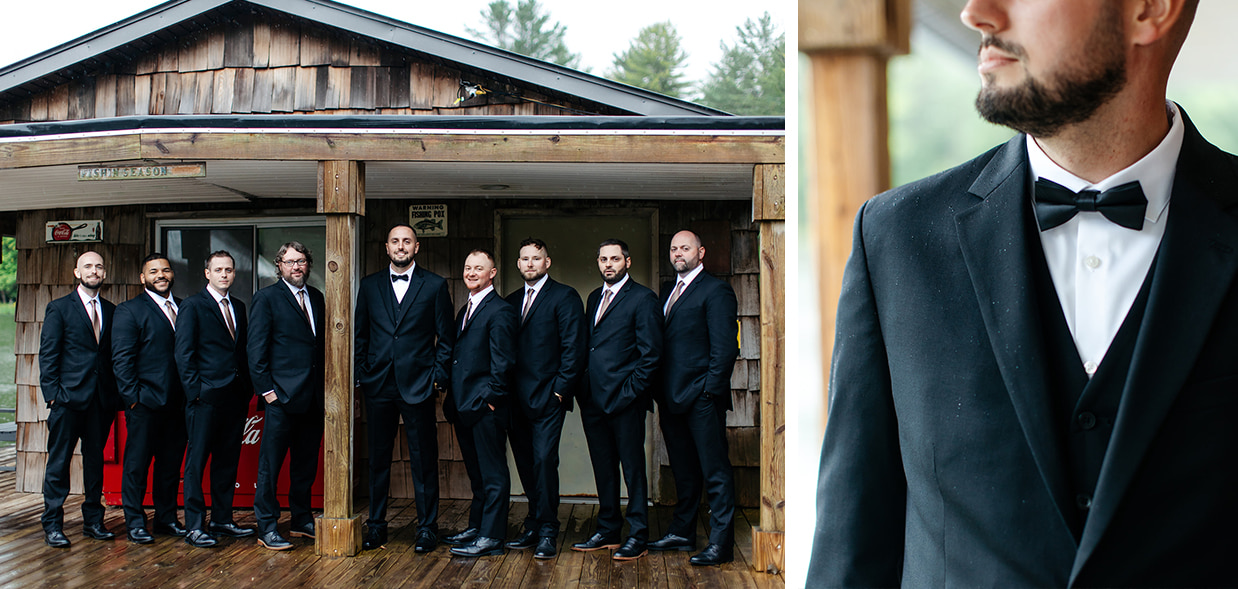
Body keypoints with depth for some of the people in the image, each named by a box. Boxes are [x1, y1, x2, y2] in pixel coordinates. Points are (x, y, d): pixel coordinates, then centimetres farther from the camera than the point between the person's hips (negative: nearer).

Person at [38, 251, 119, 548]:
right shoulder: (58, 308, 2)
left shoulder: (111, 311, 12)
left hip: (102, 400, 4)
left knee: (96, 460, 10)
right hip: (69, 398, -4)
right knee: (59, 461, 0)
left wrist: (116, 394, 3)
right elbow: (47, 355, -2)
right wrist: (52, 394, -10)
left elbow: (114, 354, 11)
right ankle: (52, 525, 6)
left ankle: (93, 520, 19)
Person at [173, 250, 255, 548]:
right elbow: (183, 354, -6)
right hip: (206, 397, -6)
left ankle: (222, 519, 19)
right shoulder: (192, 306, -2)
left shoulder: (238, 307, 16)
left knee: (228, 461, 10)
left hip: (235, 397, 6)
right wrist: (195, 390, -12)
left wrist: (247, 388, 8)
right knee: (197, 461, -2)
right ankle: (194, 526, 1)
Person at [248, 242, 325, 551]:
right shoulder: (266, 298, -2)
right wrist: (265, 389, -10)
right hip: (283, 395, -6)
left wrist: (324, 387, 7)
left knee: (306, 462, 13)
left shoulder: (316, 297, 15)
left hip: (313, 396, 6)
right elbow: (256, 348, -5)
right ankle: (267, 528, 6)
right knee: (270, 463, -1)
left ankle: (302, 520, 25)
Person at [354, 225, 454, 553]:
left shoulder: (435, 286, 3)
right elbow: (361, 335, 13)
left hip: (418, 384, -2)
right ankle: (376, 525, 19)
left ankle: (427, 527, 10)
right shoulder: (369, 286, 10)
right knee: (378, 458, 8)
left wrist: (438, 376, -4)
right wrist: (362, 374, 4)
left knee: (424, 460, 2)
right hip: (378, 385, 2)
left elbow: (446, 337, 4)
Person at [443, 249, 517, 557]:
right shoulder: (465, 310, 19)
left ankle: (492, 537, -1)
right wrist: (452, 400, 15)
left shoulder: (500, 311, -10)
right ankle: (477, 526, 27)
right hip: (463, 405, 9)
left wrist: (491, 398, -16)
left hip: (485, 406, -9)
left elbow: (502, 362, -14)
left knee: (493, 473, -3)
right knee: (476, 472, 17)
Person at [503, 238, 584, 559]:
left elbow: (573, 347, -7)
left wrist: (560, 389, -12)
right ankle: (534, 526, 19)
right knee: (525, 464, 9)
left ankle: (547, 532, -3)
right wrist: (505, 392, 7)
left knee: (544, 460, -11)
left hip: (547, 397, -6)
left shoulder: (564, 297, -1)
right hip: (517, 399, 6)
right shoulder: (511, 301, 18)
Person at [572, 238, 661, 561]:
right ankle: (608, 531, 23)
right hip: (594, 400, 7)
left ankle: (638, 537, 6)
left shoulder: (642, 298, -4)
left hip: (624, 400, -7)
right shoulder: (595, 297, 17)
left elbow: (651, 352, -9)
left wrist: (631, 390, -13)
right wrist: (583, 387, 9)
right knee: (603, 468, 13)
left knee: (632, 468, -1)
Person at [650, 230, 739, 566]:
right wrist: (660, 394, 12)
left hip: (702, 399, -8)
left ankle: (721, 543, 0)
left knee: (715, 472, -3)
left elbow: (725, 347, -11)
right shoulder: (667, 291, 18)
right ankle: (682, 532, 26)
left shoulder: (715, 290, -5)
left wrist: (710, 390, -15)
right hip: (672, 398, 8)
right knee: (683, 472, 16)